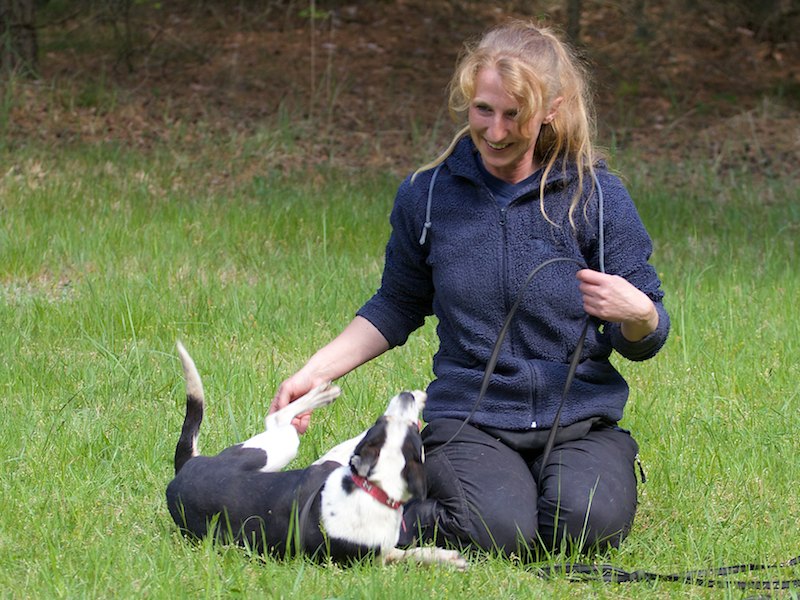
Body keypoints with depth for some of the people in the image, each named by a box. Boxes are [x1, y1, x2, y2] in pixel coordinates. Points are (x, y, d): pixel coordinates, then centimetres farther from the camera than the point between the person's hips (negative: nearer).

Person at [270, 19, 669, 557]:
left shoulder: (596, 196, -2)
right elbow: (399, 306, 20)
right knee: (497, 529, -31)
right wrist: (316, 371, 9)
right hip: (470, 417, 0)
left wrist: (638, 314, -22)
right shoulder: (428, 194, 3)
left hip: (581, 419, 0)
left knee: (586, 522, -31)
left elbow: (642, 344, 2)